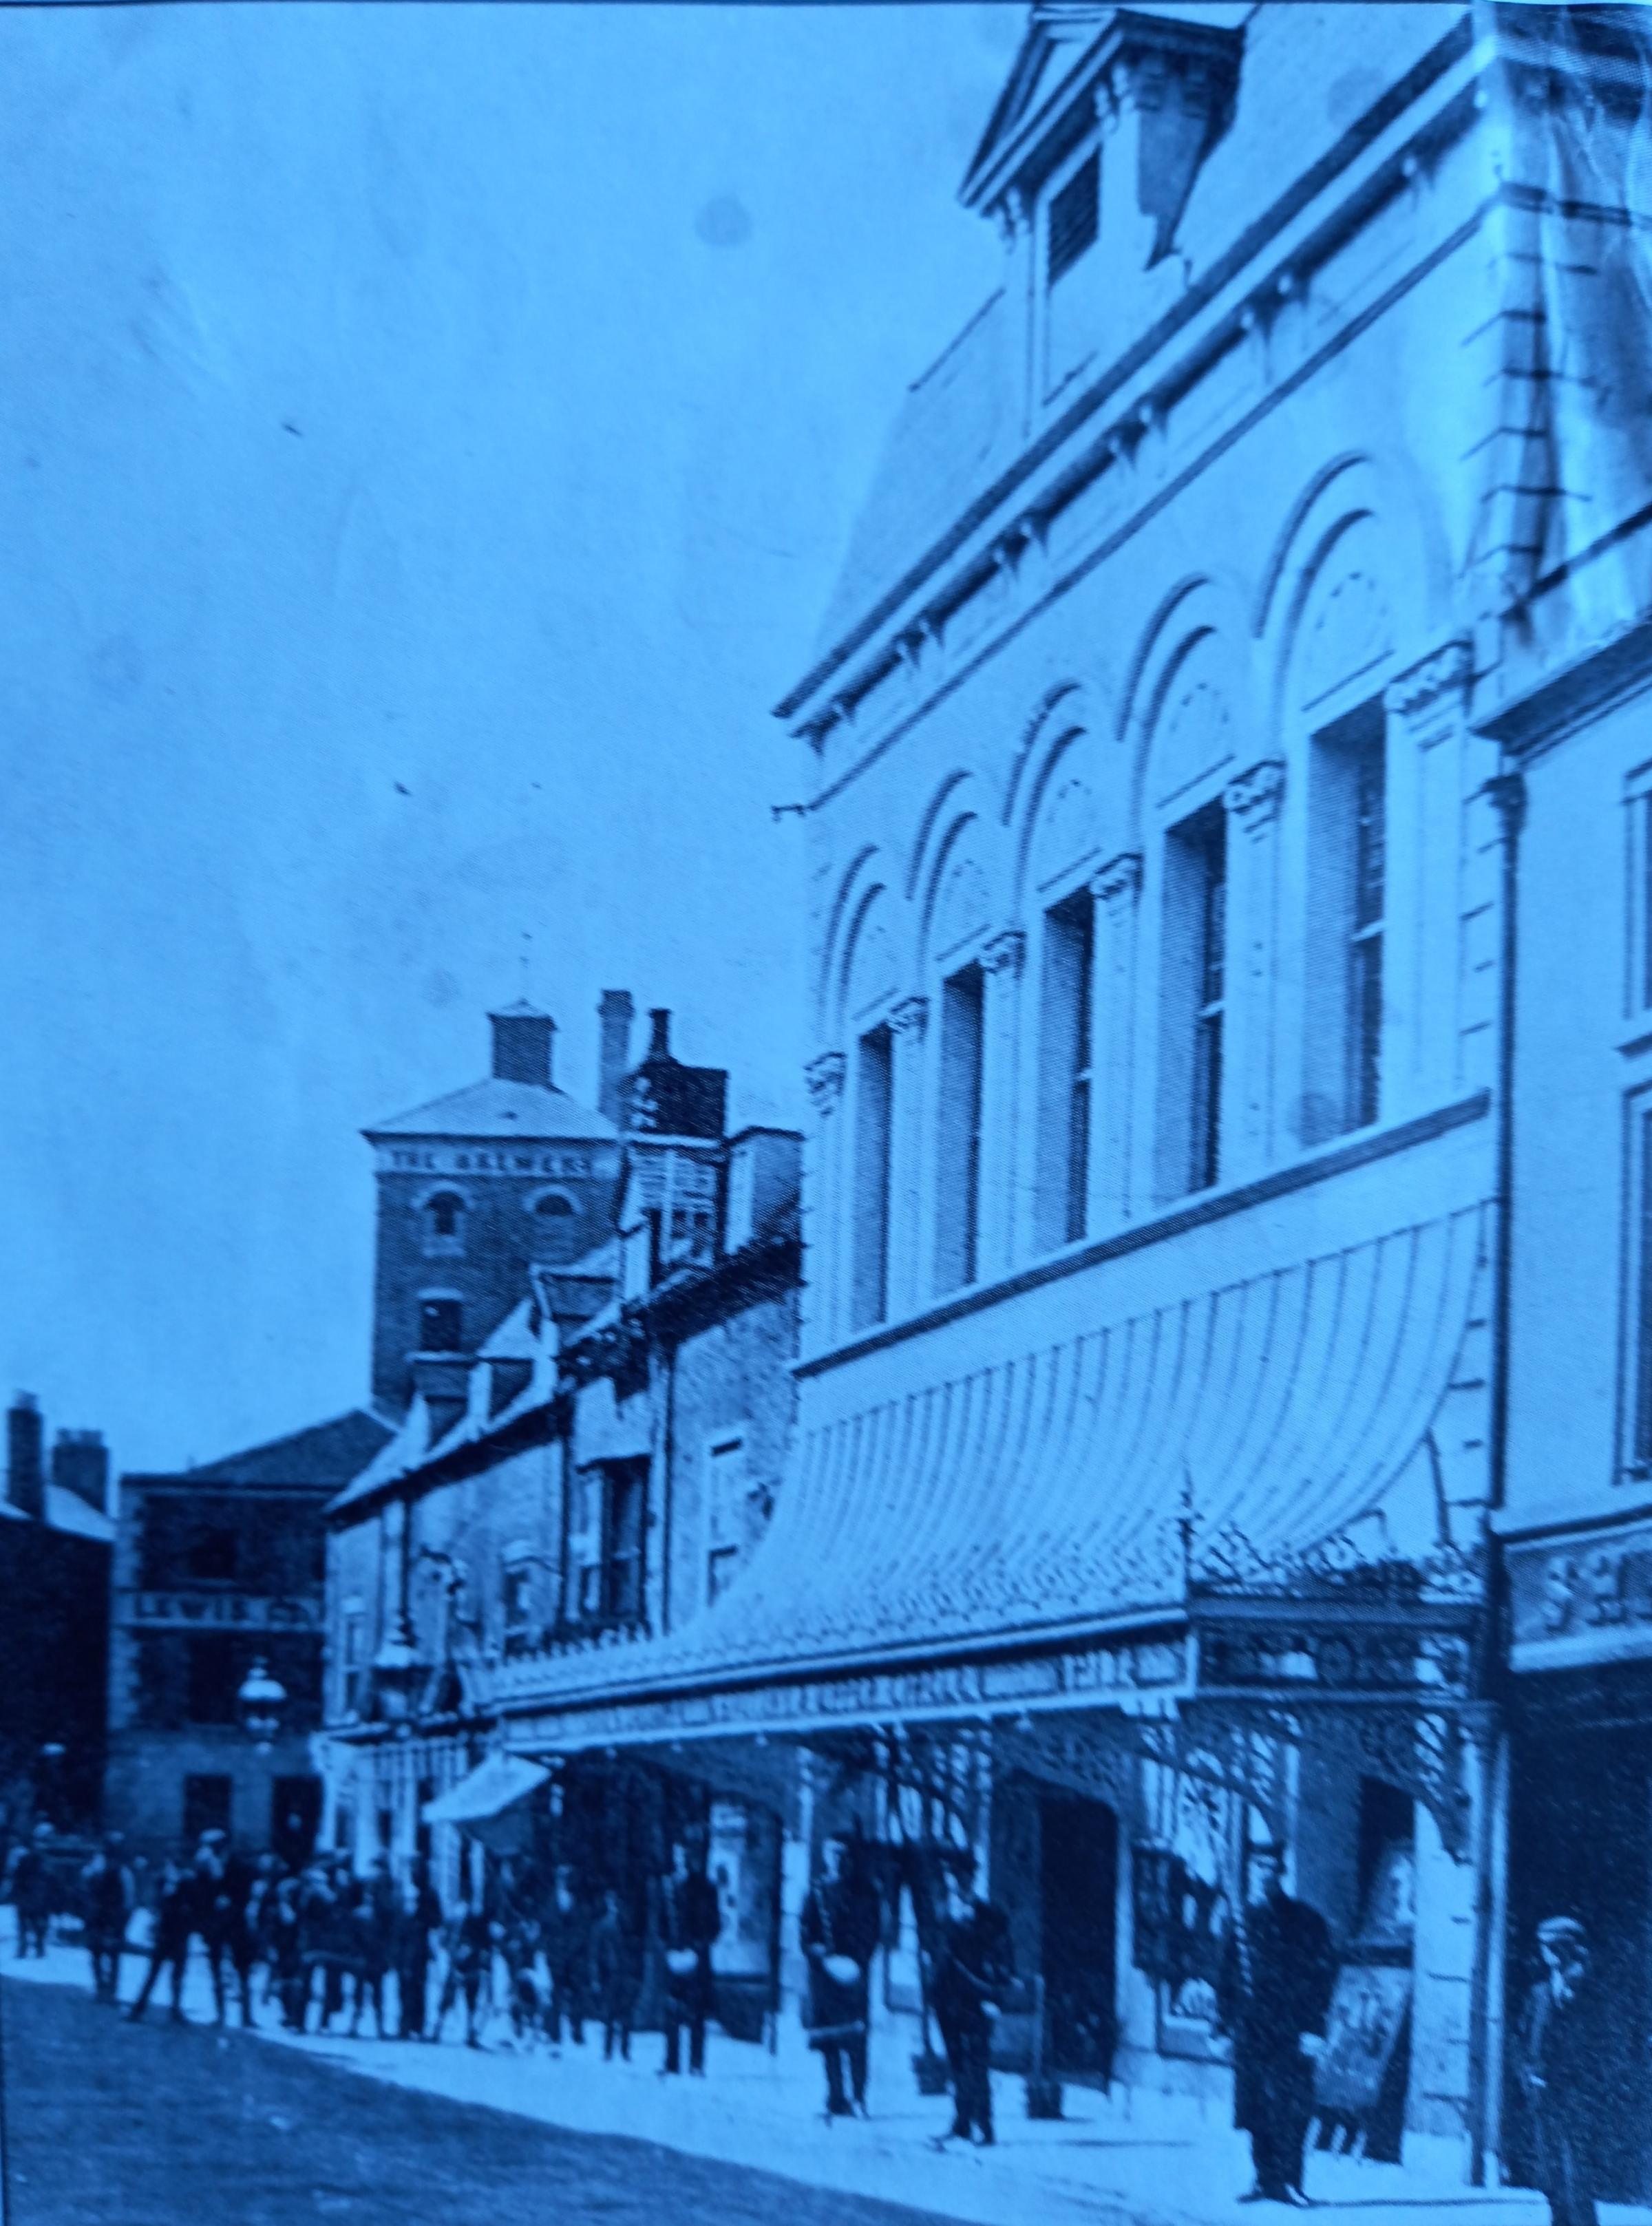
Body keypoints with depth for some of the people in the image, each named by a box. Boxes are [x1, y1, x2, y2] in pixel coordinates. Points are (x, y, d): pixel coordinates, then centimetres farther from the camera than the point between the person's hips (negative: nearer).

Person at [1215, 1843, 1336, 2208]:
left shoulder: (1303, 1921, 1)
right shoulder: (1243, 1925, 15)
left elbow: (1322, 1975, -4)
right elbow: (1228, 1980, 18)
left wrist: (1314, 2027, -11)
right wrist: (1222, 2024, 11)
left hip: (1289, 2033, -5)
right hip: (1251, 2034, 5)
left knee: (1289, 2108, -9)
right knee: (1255, 2110, 3)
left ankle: (1288, 2181, -6)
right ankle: (1267, 2181, 11)